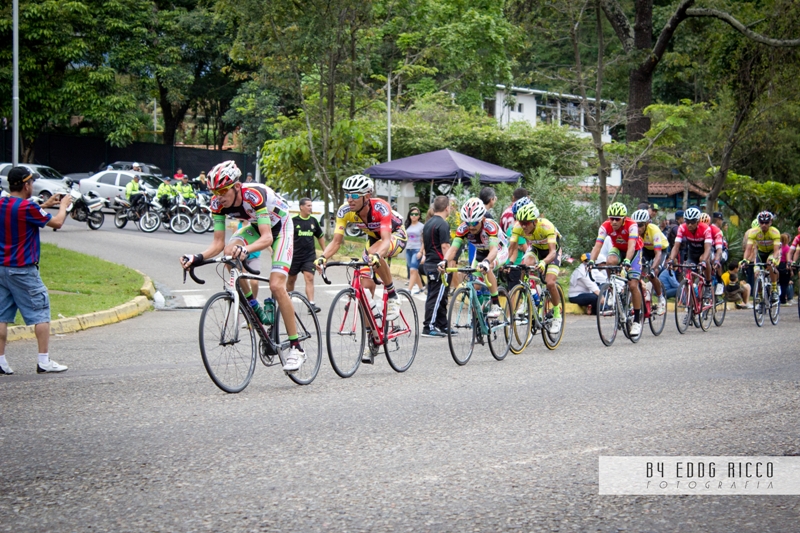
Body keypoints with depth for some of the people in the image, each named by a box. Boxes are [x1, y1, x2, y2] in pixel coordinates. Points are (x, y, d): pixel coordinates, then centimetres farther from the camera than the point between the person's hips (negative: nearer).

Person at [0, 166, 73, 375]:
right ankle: (44, 361, 1)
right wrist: (63, 206, 9)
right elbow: (57, 223, -9)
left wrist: (45, 205, 25)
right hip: (23, 270, -7)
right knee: (41, 314, 2)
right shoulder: (27, 207, -17)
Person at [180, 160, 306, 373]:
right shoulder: (218, 203, -20)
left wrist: (246, 249, -61)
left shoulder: (254, 195, -37)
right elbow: (218, 243, -18)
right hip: (256, 226, 6)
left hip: (280, 227, -6)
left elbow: (267, 238, -43)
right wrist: (198, 257, -37)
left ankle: (296, 348, -11)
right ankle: (253, 307, -6)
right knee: (229, 252, -25)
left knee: (276, 286, -19)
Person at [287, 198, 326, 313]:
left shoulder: (313, 221, 7)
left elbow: (320, 236, 19)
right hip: (295, 255, -2)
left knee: (309, 278, -12)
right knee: (291, 279, 11)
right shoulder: (293, 221, -6)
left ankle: (311, 304, -19)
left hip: (309, 256, 2)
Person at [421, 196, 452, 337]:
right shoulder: (443, 224, -15)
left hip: (429, 263, 9)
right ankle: (428, 328, -8)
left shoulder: (428, 223, 14)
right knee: (436, 297, -7)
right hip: (439, 265, -9)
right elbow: (444, 246, -19)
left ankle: (442, 326, 20)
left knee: (441, 298, 15)